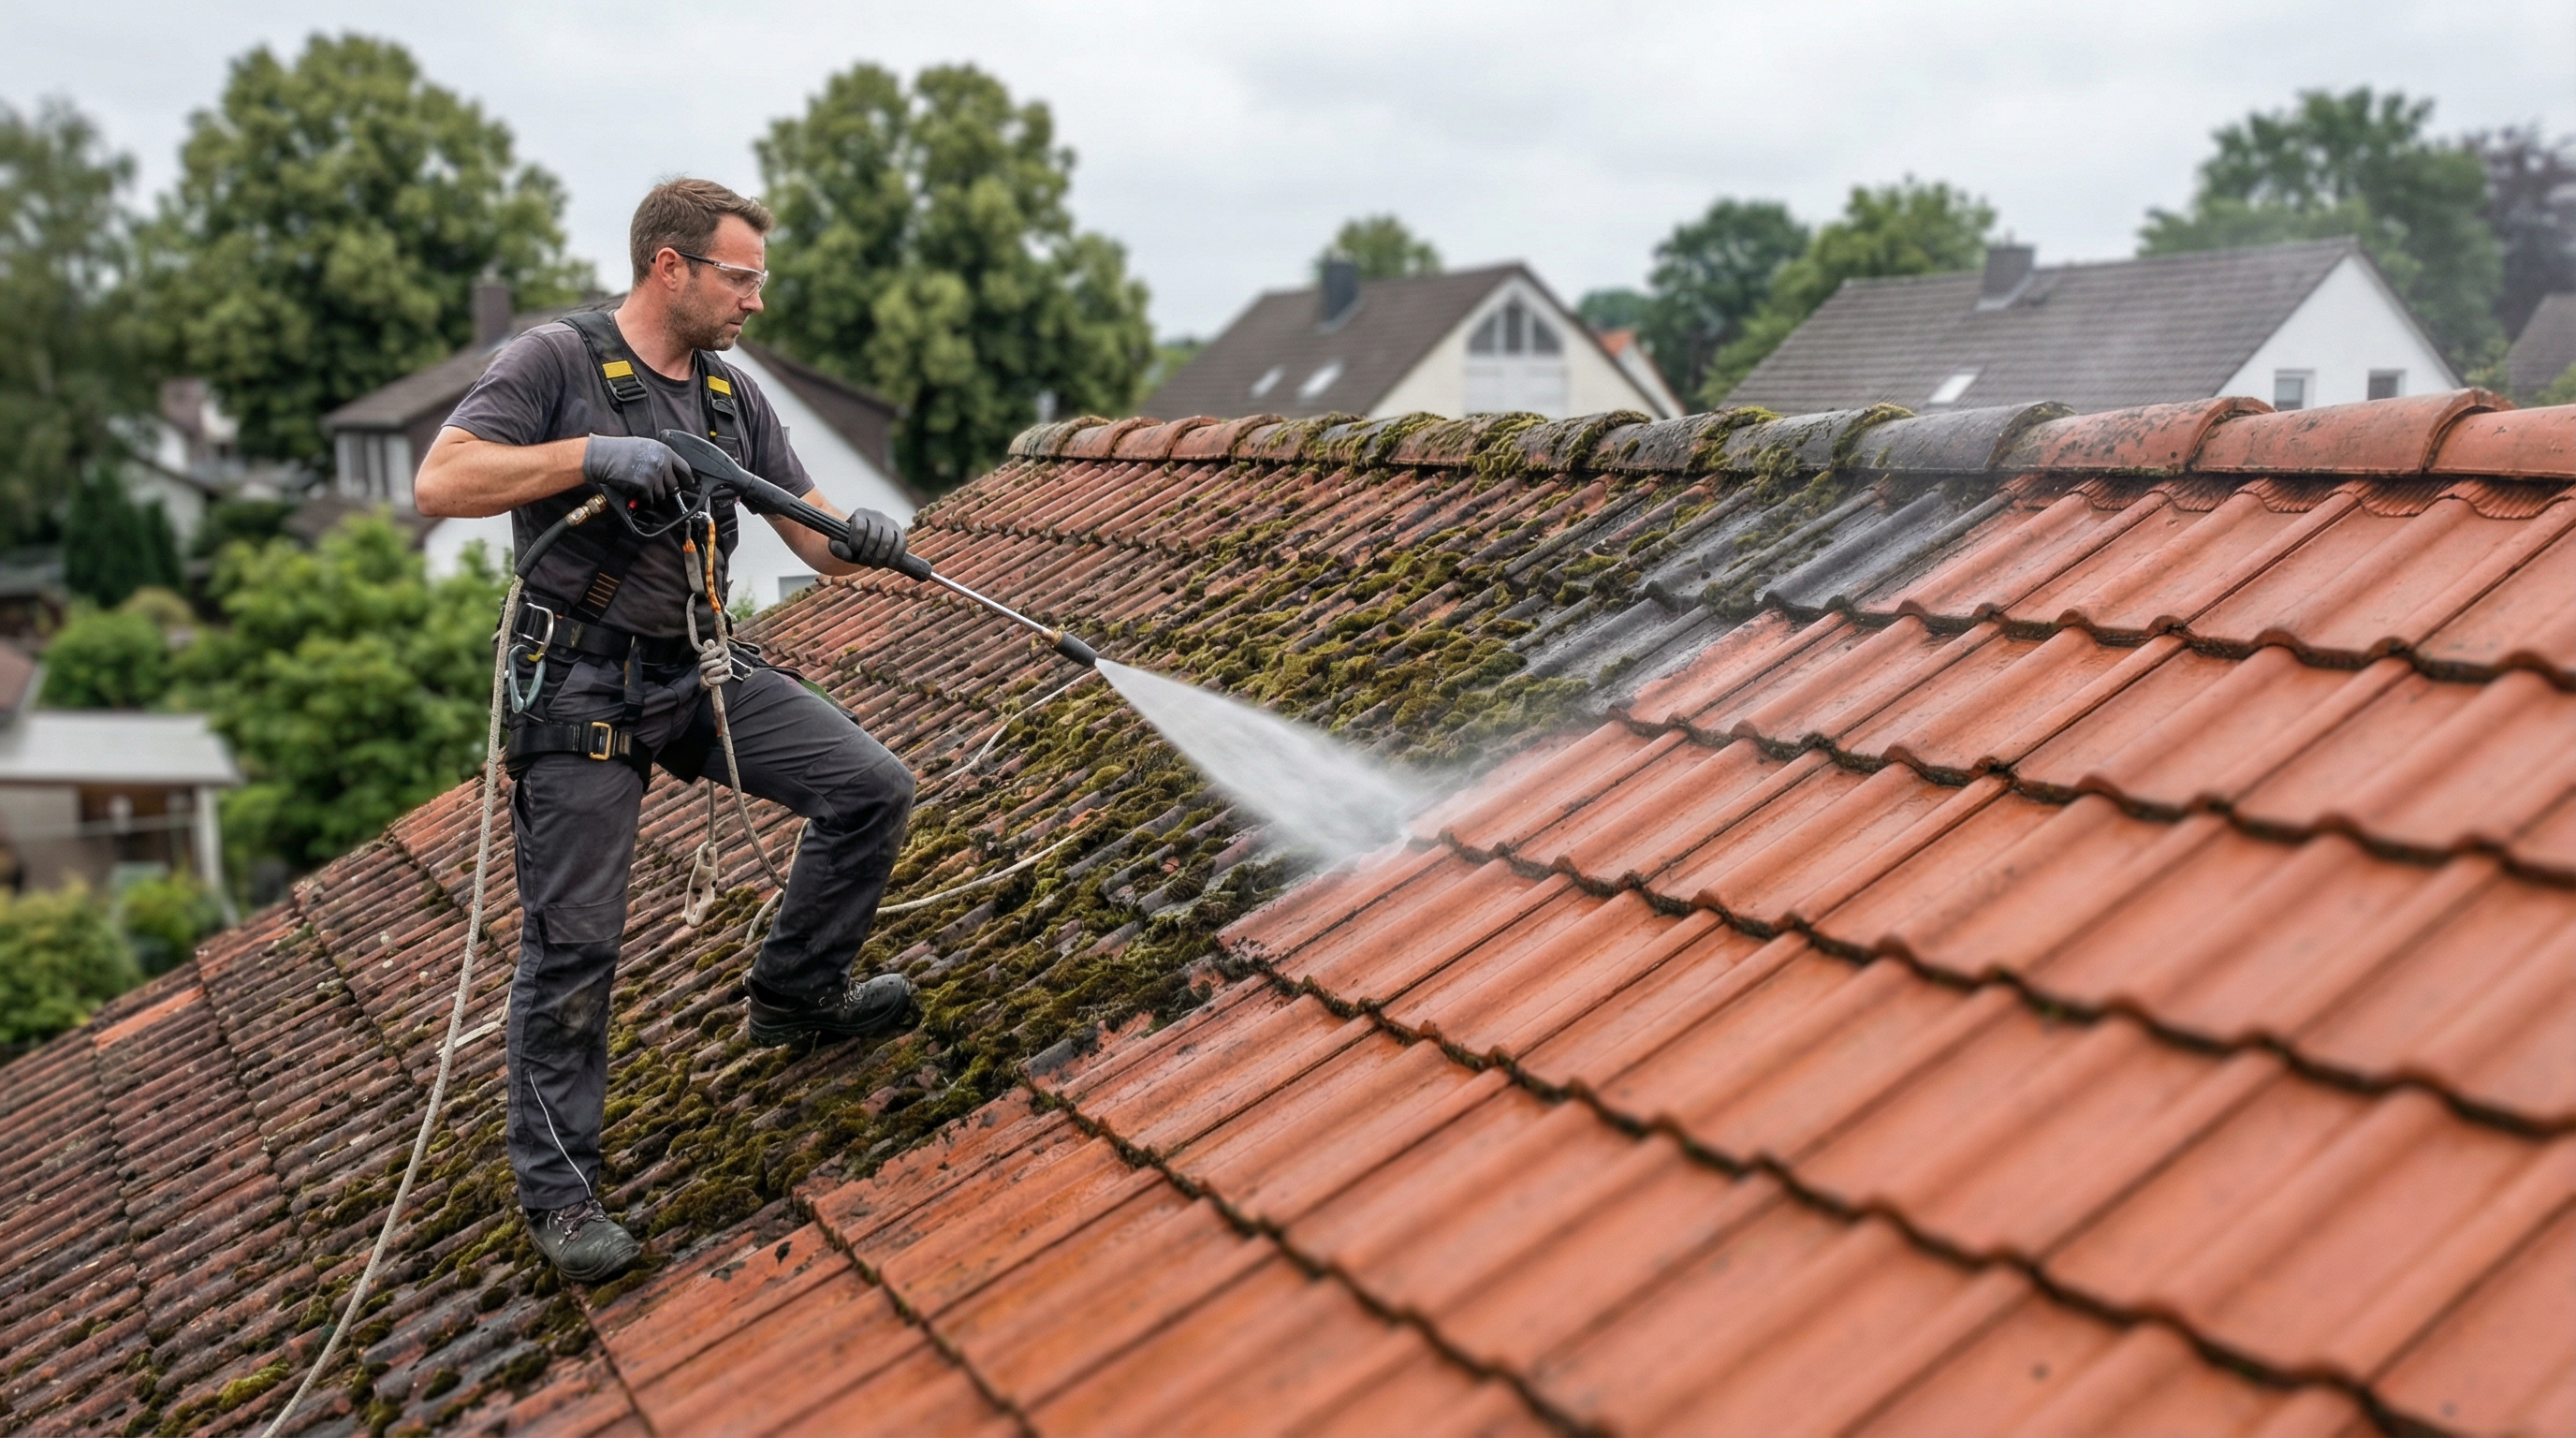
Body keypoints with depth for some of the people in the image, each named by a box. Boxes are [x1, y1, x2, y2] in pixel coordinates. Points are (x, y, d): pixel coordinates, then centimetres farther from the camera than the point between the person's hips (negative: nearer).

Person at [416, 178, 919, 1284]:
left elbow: (814, 542, 7)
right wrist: (591, 455, -26)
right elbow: (439, 483, -18)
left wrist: (860, 540, -17)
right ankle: (557, 1190, 12)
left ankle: (795, 993, 16)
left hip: (701, 675, 6)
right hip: (581, 687, -6)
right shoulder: (556, 362, -8)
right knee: (572, 945, -3)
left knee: (872, 789, -6)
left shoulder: (733, 397, 11)